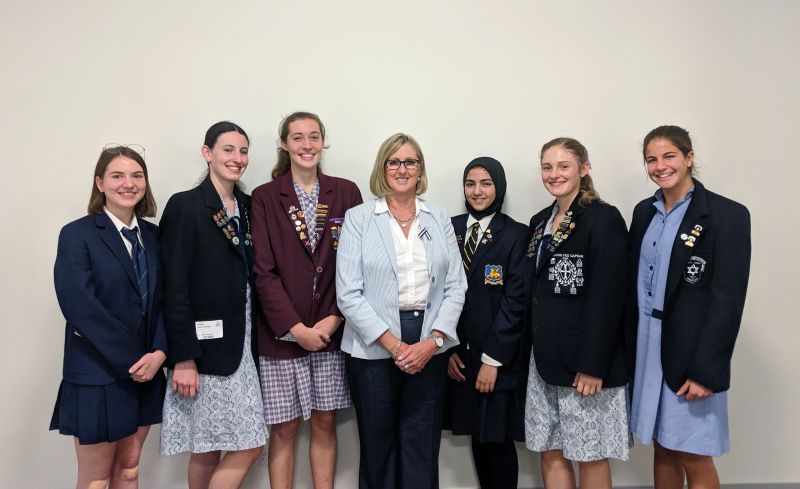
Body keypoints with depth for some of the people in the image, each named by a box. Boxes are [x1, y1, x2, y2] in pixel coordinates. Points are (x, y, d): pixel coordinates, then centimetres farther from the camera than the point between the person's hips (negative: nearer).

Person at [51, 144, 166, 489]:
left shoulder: (153, 235, 7)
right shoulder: (77, 234, -8)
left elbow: (164, 300, 4)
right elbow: (80, 307, -17)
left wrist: (159, 352, -12)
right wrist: (132, 360, -17)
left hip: (146, 372, 5)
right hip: (97, 376, -5)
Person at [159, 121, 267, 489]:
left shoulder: (247, 206, 10)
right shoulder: (185, 205, -9)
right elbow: (174, 287, -13)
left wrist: (249, 338, 7)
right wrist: (183, 357, -16)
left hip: (240, 343, 6)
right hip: (205, 345, -6)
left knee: (217, 448, 10)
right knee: (206, 452, 3)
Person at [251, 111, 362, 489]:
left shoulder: (346, 192, 4)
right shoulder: (265, 197, 0)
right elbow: (264, 271, -5)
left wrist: (335, 319, -9)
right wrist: (295, 328, -12)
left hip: (332, 330, 2)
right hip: (282, 334, -1)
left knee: (325, 423, 12)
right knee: (284, 429, 6)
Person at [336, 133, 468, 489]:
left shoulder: (439, 218, 8)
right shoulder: (358, 218, -1)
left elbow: (455, 286, 4)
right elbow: (348, 294, -7)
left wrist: (432, 342, -9)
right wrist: (394, 345, -12)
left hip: (430, 348, 2)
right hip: (374, 349, -2)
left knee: (423, 449, 8)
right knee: (378, 447, 10)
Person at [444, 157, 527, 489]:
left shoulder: (516, 234, -4)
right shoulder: (451, 229, 7)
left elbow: (515, 300, -10)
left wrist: (492, 359, -13)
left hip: (497, 359, -3)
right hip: (458, 356, 4)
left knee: (496, 440, 4)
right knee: (477, 437, 11)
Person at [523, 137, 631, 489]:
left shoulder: (604, 219, -10)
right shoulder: (540, 221, 12)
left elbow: (608, 298, -16)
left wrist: (593, 366, -19)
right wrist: (535, 346, 11)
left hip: (585, 362, -7)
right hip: (545, 358, 7)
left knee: (589, 456, 6)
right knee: (551, 454, 13)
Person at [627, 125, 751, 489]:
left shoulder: (727, 215, -9)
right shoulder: (644, 212, 8)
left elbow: (727, 300, -13)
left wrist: (705, 371, -16)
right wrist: (628, 349, 7)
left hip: (691, 353, -5)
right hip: (646, 347, 5)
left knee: (694, 457, 4)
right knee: (662, 449, 14)